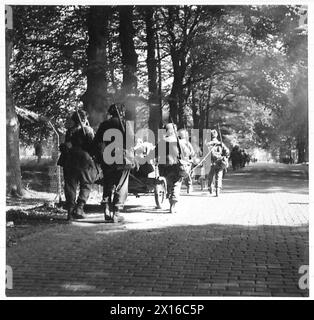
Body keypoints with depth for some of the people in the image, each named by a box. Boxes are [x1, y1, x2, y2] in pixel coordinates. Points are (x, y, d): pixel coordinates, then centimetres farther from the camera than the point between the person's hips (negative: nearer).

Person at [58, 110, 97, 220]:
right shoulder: (88, 130, -3)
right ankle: (79, 208, -3)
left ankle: (70, 211, 7)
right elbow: (92, 146, -5)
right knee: (86, 186, 9)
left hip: (69, 161, 4)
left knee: (70, 186, 9)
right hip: (84, 161, -3)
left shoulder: (69, 130, 9)